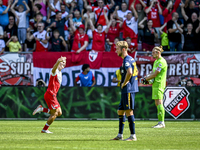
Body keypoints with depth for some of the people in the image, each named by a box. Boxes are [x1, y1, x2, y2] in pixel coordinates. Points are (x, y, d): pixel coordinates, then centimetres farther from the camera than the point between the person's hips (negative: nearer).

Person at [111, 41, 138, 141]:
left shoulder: (127, 60, -14)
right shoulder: (131, 59, 17)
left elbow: (129, 72, -31)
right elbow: (136, 72, 29)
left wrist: (124, 83, -17)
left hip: (128, 90, -10)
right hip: (126, 90, 10)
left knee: (129, 111, -7)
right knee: (120, 111, 14)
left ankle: (133, 136, -5)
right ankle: (120, 135, 19)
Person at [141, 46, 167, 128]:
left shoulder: (161, 62, -14)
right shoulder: (156, 61, 18)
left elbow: (155, 74, -16)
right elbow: (152, 73, 22)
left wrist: (146, 79, -5)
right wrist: (146, 78, 5)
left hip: (159, 84, -10)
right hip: (155, 84, 10)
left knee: (159, 103, -12)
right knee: (157, 103, 9)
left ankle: (161, 123, -14)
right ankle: (160, 122, 12)